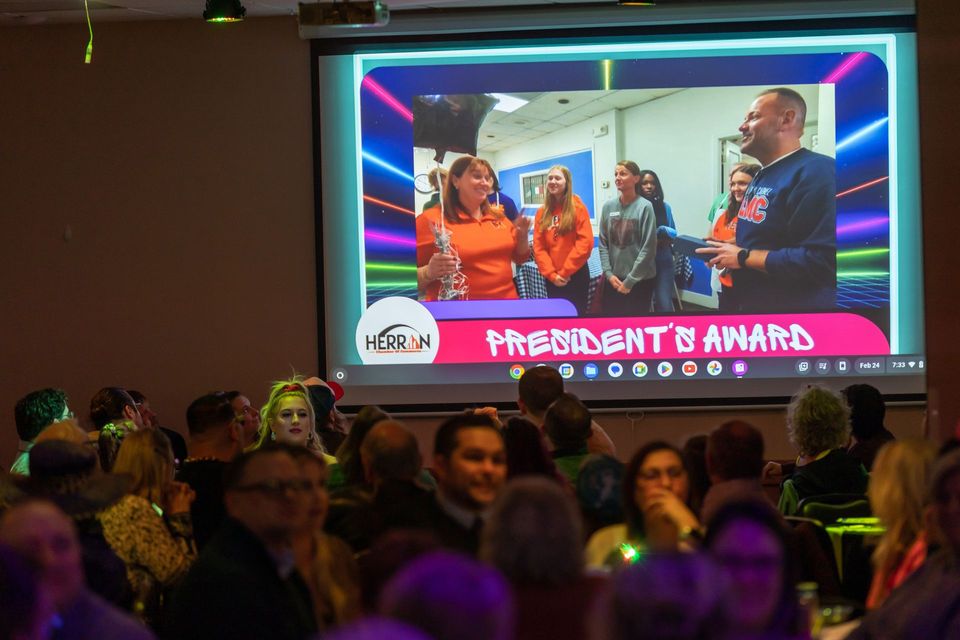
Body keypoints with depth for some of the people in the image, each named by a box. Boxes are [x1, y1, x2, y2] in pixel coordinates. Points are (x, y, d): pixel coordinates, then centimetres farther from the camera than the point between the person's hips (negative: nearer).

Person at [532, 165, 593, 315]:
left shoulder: (577, 207, -6)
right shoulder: (542, 212, 6)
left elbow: (585, 242, -13)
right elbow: (538, 247, 2)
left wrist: (565, 272, -14)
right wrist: (551, 274, -10)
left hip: (575, 275, -4)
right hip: (551, 278, 4)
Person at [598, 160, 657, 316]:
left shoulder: (645, 207, -10)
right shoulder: (608, 207, 4)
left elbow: (648, 248, -12)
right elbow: (603, 244, 7)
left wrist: (630, 281, -12)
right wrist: (609, 273, -5)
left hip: (640, 280, -4)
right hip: (613, 279, 4)